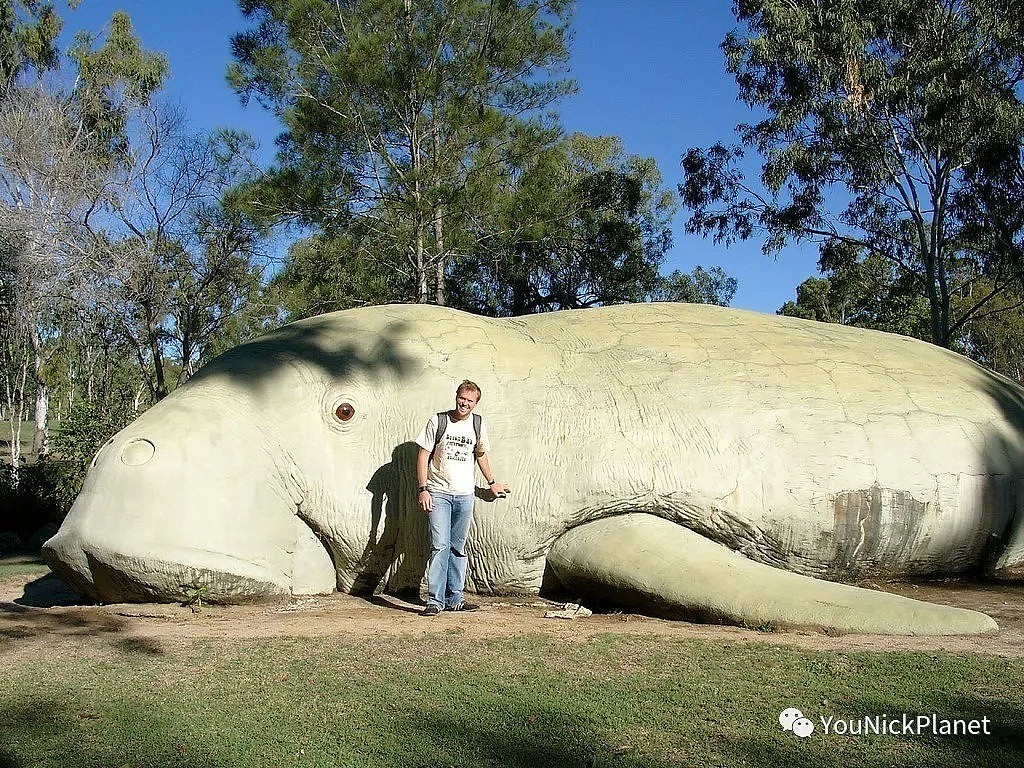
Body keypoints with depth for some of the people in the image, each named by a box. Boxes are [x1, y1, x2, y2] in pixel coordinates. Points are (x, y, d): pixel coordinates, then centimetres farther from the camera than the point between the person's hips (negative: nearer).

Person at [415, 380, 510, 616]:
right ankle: (435, 600, -9)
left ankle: (454, 599, 16)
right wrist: (423, 489, -9)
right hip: (438, 492, -4)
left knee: (458, 548, 8)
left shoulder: (478, 424, 8)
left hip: (465, 494, 4)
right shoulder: (437, 421, -3)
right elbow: (423, 455, -2)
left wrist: (491, 483, 33)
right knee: (440, 546, -12)